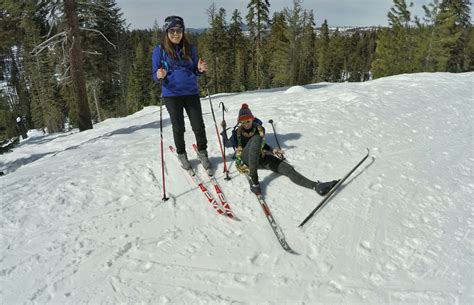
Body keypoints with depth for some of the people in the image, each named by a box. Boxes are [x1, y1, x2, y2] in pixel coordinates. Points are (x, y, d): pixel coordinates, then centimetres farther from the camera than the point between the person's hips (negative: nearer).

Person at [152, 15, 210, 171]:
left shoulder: (190, 48, 5)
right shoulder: (160, 50, -3)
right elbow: (155, 75, -1)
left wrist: (200, 69, -10)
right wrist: (159, 76, -25)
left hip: (191, 93, 2)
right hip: (172, 95, -2)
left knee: (198, 126, 1)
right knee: (178, 128, 8)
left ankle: (202, 153, 24)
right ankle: (181, 155, 30)